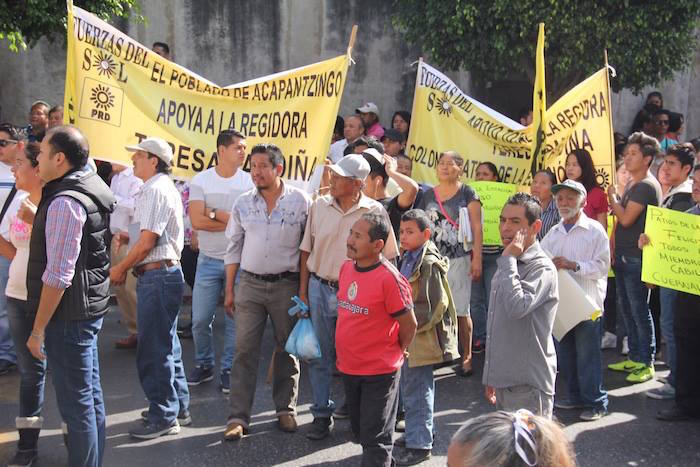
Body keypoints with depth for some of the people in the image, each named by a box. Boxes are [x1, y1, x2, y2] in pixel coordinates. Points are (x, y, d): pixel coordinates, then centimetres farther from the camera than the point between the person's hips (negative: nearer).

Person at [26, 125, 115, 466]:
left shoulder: (65, 203, -21)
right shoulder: (91, 185, 7)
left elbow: (57, 275, -23)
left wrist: (38, 329, -18)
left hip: (69, 314, -10)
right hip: (91, 306, 10)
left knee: (76, 403, -1)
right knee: (90, 396, 18)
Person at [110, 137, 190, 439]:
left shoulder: (155, 190, -14)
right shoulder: (163, 188, 19)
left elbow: (148, 241, -19)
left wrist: (120, 268, -8)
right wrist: (127, 236, 8)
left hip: (157, 275, -11)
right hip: (164, 273, 11)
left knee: (153, 349, -4)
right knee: (166, 345, 17)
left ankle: (163, 417, 3)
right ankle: (177, 408, 26)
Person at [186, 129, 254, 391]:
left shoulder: (249, 182, -2)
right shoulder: (201, 180, -2)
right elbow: (196, 221, -12)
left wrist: (214, 213, -14)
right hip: (209, 260, 1)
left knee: (234, 319, 5)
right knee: (200, 319, 5)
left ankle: (229, 369, 19)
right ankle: (204, 365, 24)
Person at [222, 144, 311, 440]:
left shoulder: (300, 201, -4)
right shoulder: (243, 203, 3)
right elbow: (234, 248, 9)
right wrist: (229, 291, 7)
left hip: (287, 285, -2)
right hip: (250, 284, 2)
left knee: (287, 349, 9)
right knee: (245, 351, -1)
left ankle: (285, 409, 23)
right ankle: (238, 417, 3)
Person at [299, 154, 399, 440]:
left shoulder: (375, 212, -6)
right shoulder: (320, 206, 1)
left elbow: (387, 256, 0)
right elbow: (307, 249, 9)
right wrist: (303, 288, 7)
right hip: (320, 289, 2)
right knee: (320, 355, 8)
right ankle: (322, 415, 20)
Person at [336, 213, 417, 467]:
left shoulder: (389, 278, -22)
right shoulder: (346, 268, 1)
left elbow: (409, 325, -13)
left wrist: (396, 352, 2)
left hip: (379, 372, -7)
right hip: (349, 368, 7)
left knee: (375, 438, 3)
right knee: (360, 432, 21)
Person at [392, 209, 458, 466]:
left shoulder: (430, 264, -17)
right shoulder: (407, 259, 10)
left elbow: (435, 305, -20)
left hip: (422, 338, -9)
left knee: (417, 391, -2)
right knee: (409, 387, 19)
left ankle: (419, 445, 6)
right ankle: (415, 434, 33)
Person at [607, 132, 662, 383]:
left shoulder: (646, 186, -15)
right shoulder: (632, 184, 15)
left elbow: (627, 218, -17)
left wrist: (613, 197, -5)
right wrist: (615, 205, 3)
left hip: (636, 258, -10)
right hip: (623, 256, 10)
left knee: (639, 310, -4)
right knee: (626, 308, 14)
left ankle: (646, 363, 3)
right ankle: (634, 357, 23)